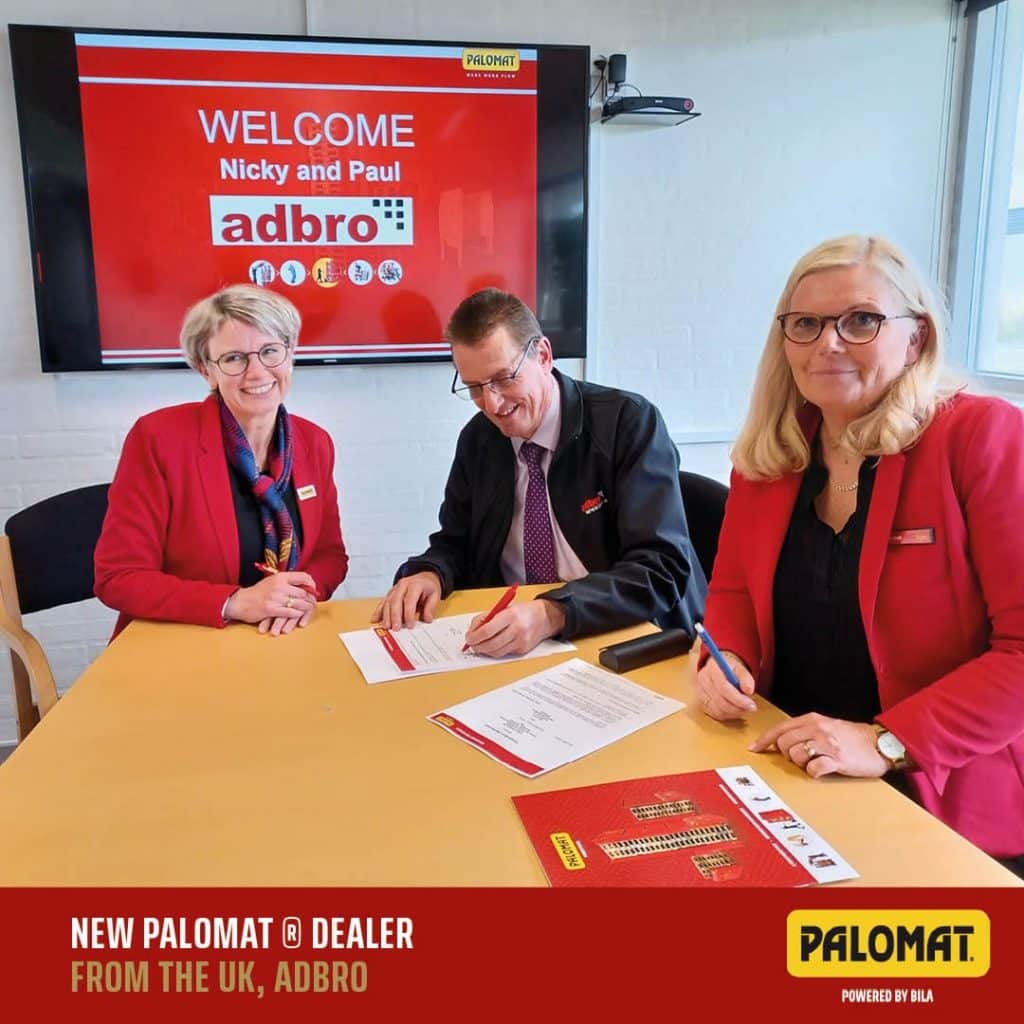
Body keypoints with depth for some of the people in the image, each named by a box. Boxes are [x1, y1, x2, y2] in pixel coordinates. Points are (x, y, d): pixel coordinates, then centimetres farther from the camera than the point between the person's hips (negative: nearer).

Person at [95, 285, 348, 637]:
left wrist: (302, 592, -12)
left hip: (283, 642, 4)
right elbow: (117, 577, -10)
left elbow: (329, 553, 9)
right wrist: (237, 602, -21)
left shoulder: (315, 443, 2)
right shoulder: (159, 438, -10)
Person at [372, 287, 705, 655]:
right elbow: (456, 545, 13)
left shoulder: (629, 422, -12)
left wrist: (551, 614, -34)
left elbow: (662, 569, -20)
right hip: (509, 643, 4)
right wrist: (428, 574, -11)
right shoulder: (476, 439, 3)